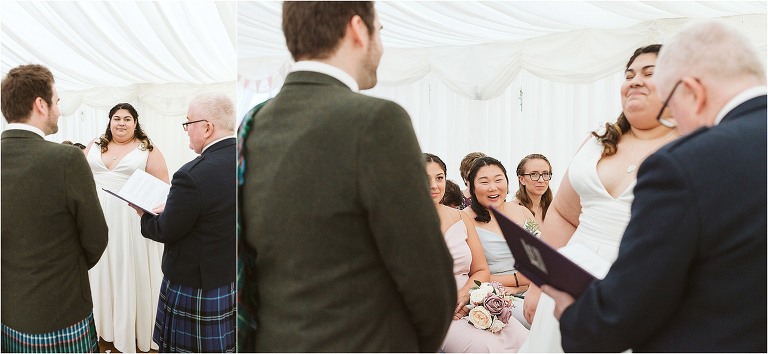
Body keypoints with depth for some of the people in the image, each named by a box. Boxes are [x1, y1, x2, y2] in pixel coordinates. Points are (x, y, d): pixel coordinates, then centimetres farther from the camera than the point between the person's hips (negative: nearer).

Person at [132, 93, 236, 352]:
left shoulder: (192, 175, -26)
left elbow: (166, 231, -14)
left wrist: (145, 216, 6)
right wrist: (171, 209, 8)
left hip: (198, 285, -6)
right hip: (234, 278, 7)